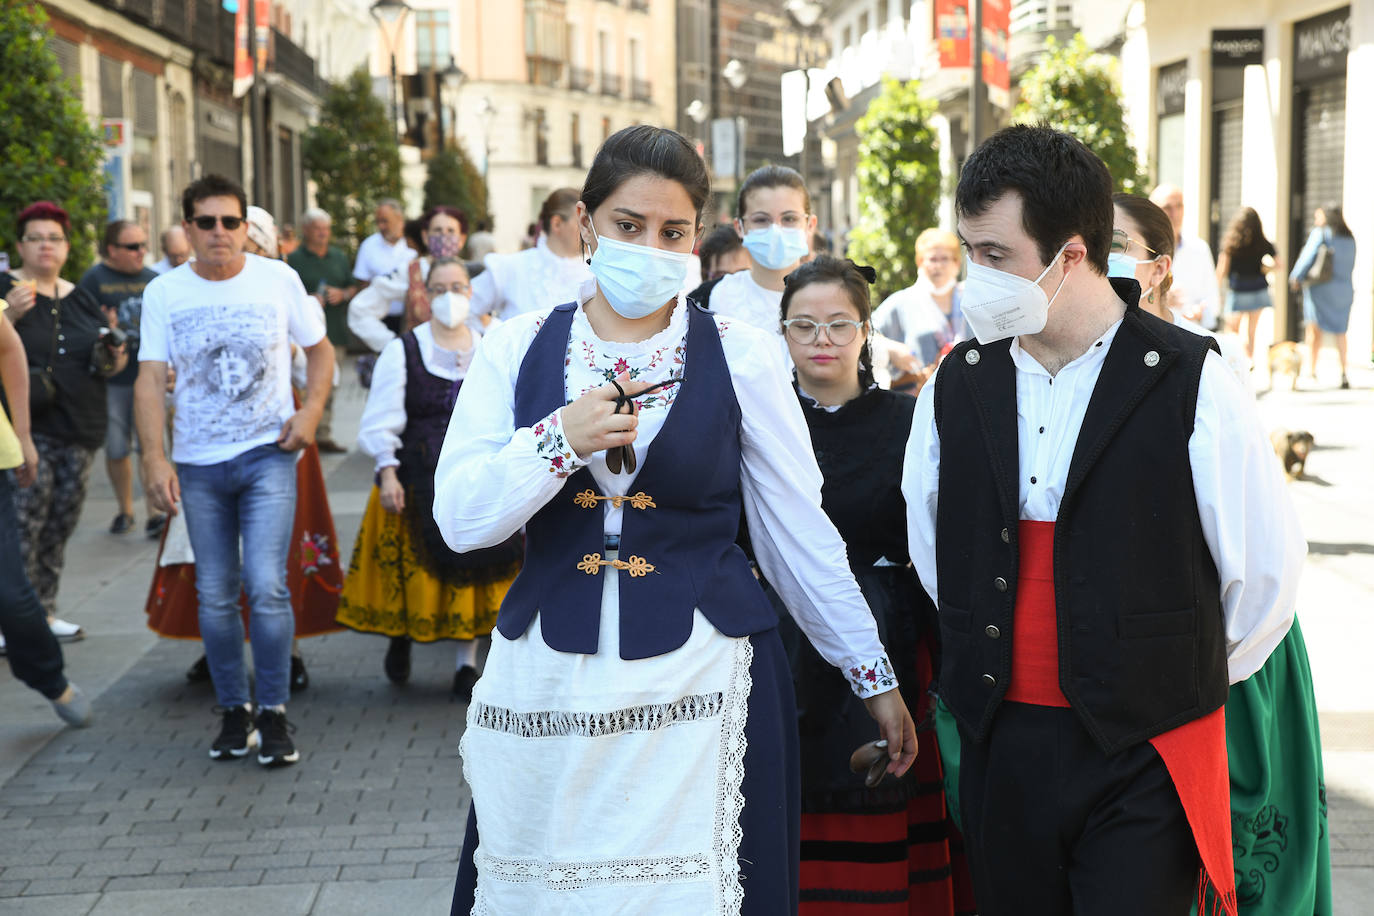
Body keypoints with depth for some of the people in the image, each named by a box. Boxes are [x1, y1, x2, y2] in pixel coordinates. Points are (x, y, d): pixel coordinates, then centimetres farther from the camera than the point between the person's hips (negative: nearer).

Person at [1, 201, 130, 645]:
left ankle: (44, 611, 19)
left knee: (60, 525, 9)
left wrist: (114, 360, 3)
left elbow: (109, 352, 25)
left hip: (79, 429, 6)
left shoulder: (80, 299, 15)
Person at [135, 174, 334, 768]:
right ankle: (233, 712, 21)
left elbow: (320, 349, 12)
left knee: (266, 586, -12)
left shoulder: (278, 280, 0)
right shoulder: (164, 293, 0)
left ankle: (273, 714, 1)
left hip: (268, 456, -2)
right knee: (215, 596, 7)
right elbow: (150, 380, -3)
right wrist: (154, 458, -15)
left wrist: (311, 409, -6)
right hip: (198, 464, 2)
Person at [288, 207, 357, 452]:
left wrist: (343, 294, -1)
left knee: (329, 387, 9)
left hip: (336, 331, 5)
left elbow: (354, 287, 19)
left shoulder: (339, 257, 16)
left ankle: (324, 436, 15)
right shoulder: (294, 259, 0)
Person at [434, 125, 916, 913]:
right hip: (549, 688, 2)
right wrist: (561, 440, -19)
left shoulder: (742, 356, 0)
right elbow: (459, 520, -4)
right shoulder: (517, 349, 3)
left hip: (700, 682, -1)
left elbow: (799, 533, 3)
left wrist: (875, 677, 4)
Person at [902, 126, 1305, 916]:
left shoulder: (1190, 384, -9)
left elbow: (1268, 565, -1)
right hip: (1000, 741, 4)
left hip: (1142, 760, -4)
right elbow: (930, 547, 18)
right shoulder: (958, 384, 4)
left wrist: (1192, 676, 8)